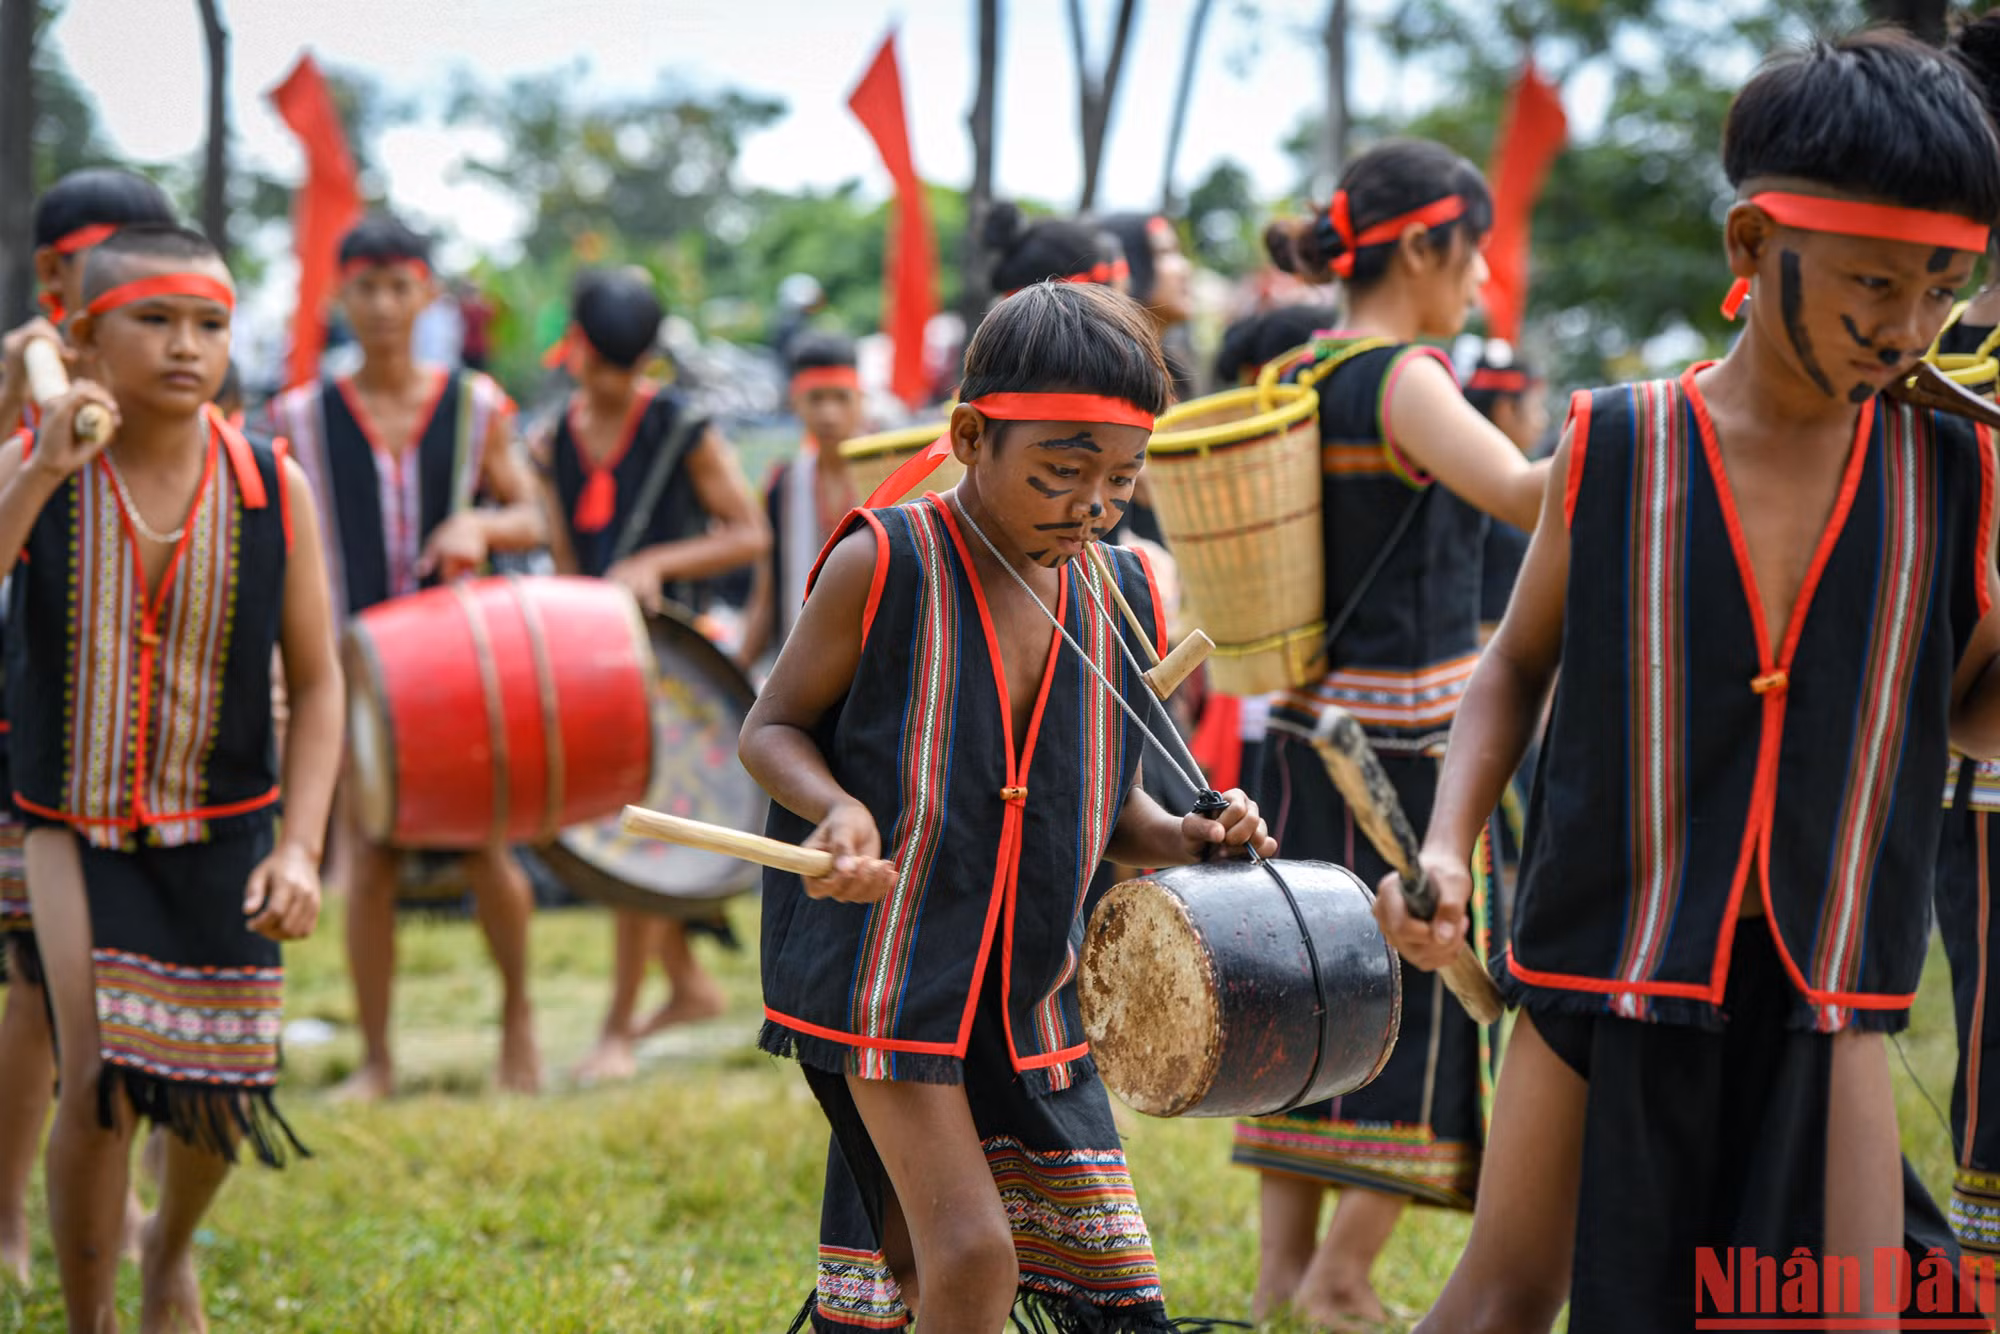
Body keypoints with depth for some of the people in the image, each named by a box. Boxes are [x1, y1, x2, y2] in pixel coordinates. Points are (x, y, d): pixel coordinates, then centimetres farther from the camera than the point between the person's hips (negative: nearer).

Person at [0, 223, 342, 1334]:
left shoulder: (271, 488, -8)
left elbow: (316, 682, -2)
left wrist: (300, 848, -11)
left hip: (221, 828, 2)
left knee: (217, 1097, 8)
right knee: (101, 1084, -15)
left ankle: (172, 1245, 43)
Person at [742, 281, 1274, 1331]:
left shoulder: (1116, 601, 5)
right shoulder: (884, 566, -11)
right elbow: (773, 728, -3)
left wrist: (1185, 839, -4)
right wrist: (839, 809, -23)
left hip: (1031, 999, 6)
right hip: (884, 970, -6)